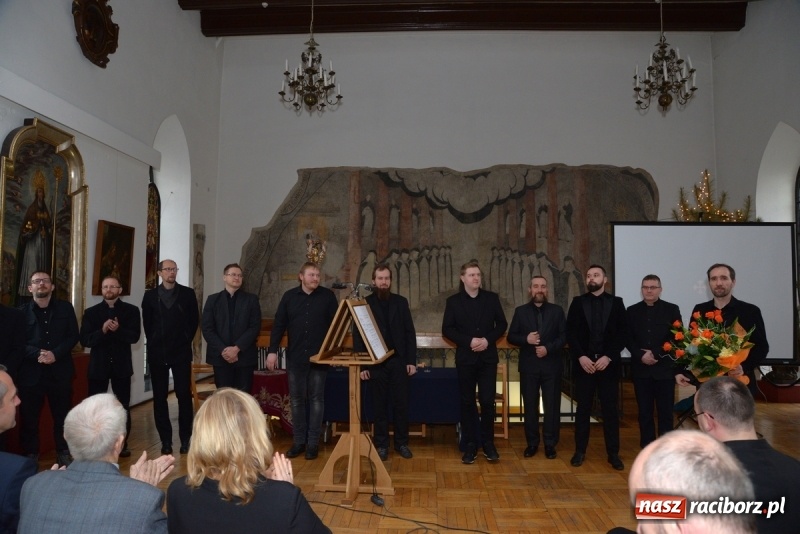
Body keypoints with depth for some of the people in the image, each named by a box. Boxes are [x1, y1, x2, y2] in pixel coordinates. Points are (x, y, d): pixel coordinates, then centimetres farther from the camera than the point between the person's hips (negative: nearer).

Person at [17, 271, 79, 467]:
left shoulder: (65, 308, 6)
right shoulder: (22, 311, 3)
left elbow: (73, 336, 2)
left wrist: (55, 354, -12)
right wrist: (37, 354, -18)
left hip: (60, 371, 1)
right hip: (31, 372, -1)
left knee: (62, 415, 9)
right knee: (29, 417, 6)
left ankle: (64, 453, 23)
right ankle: (30, 456, 21)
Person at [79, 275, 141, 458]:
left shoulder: (131, 310, 1)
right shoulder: (91, 312, 3)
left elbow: (134, 336, -9)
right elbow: (84, 340, -4)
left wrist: (118, 330, -26)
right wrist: (102, 331, -21)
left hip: (121, 364, 0)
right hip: (98, 365, 1)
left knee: (123, 406, 6)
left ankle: (122, 445, 18)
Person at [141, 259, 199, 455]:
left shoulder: (188, 293, 3)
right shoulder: (150, 296, 6)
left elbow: (194, 320, 6)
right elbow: (147, 323, 12)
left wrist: (186, 341, 3)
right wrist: (155, 342, 7)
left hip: (181, 352, -1)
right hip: (157, 352, 2)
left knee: (184, 395, -1)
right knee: (160, 397, 4)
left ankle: (185, 439, 7)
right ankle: (165, 440, 13)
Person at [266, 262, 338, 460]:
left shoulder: (328, 296, 0)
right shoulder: (289, 296, 4)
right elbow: (279, 325, 3)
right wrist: (272, 350, -4)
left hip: (319, 357, -2)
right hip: (295, 357, 2)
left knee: (316, 399, 4)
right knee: (296, 400, 8)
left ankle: (313, 443, 13)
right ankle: (298, 441, 19)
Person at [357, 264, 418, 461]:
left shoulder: (401, 302, 7)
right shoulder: (365, 303, 1)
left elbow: (410, 332, 6)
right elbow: (358, 335, 1)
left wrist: (412, 360, -1)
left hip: (398, 360, 2)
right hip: (375, 362, -1)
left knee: (401, 403, 5)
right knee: (379, 405, 6)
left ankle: (402, 443, 18)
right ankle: (381, 444, 16)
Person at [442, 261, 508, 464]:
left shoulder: (492, 298, 4)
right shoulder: (453, 301, 0)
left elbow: (502, 324, 5)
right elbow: (447, 329, -3)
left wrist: (488, 340, -11)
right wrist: (468, 341, -15)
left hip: (488, 357, 1)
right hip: (465, 358, 0)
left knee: (487, 401, 1)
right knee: (467, 402, 5)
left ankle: (488, 443, 16)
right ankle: (470, 445, 14)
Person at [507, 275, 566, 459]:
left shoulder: (557, 310, 5)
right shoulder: (520, 311, 6)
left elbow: (564, 336, 0)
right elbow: (511, 336, 4)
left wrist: (548, 348, -15)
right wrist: (526, 339, -15)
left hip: (551, 365, 0)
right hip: (529, 366, 1)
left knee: (552, 406, 4)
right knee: (530, 406, 6)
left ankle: (550, 443, 15)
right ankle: (532, 442, 17)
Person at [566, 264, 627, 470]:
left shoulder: (616, 302, 6)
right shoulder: (578, 302, 6)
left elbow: (623, 333, 0)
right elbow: (570, 332, 1)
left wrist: (608, 357, -11)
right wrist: (581, 357, -11)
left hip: (608, 363, 0)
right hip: (584, 362, 0)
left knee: (610, 409, 3)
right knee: (583, 408, 4)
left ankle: (613, 453, 12)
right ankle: (580, 451, 13)